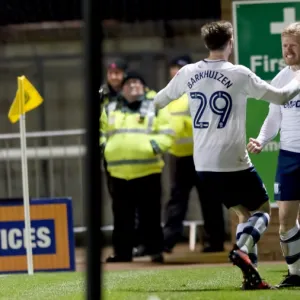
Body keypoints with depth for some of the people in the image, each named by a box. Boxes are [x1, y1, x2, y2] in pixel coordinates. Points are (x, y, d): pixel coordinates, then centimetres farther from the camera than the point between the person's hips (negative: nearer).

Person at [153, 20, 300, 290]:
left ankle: (250, 275, 9)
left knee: (244, 213, 19)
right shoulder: (239, 75, -10)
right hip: (233, 163, -5)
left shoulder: (188, 73, 3)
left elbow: (160, 100, 19)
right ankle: (242, 249, -20)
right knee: (263, 209, 9)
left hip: (203, 166, 5)